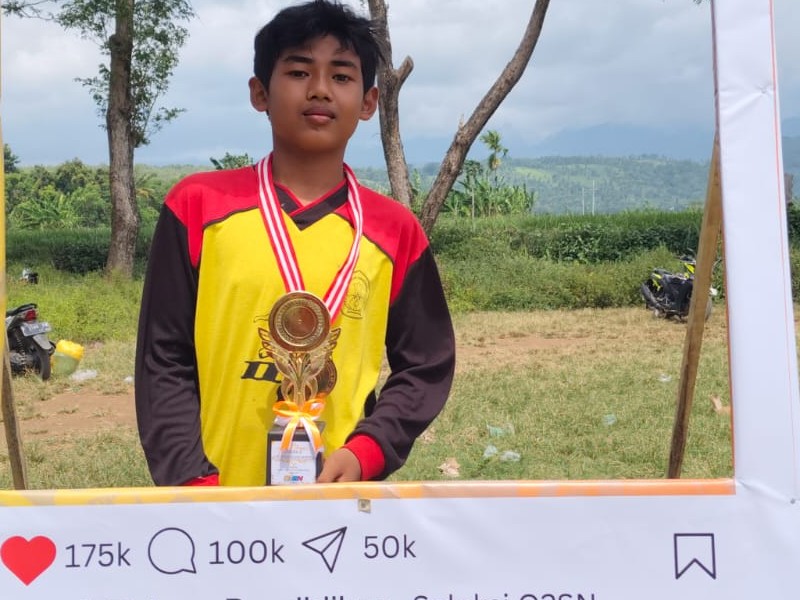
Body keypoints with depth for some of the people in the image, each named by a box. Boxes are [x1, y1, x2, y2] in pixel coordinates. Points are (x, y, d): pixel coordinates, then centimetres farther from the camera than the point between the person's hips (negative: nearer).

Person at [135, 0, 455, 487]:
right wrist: (193, 482, -9)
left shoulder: (395, 231, 2)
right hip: (218, 498, 0)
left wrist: (364, 453, -8)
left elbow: (425, 366, 7)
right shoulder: (198, 206, 0)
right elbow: (164, 360, 0)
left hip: (341, 499, 1)